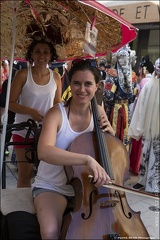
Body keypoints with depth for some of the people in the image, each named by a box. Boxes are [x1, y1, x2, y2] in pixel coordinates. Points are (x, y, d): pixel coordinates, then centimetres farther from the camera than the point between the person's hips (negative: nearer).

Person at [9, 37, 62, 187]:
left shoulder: (55, 77, 1)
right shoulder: (23, 75, -7)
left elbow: (57, 105, 9)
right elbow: (10, 103, -8)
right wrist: (29, 111, -23)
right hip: (24, 132, -2)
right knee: (25, 175, 5)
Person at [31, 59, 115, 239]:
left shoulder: (98, 112, -4)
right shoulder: (57, 113, -20)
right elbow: (44, 152, -38)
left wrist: (110, 133, -13)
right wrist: (87, 159, -49)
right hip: (51, 186, -3)